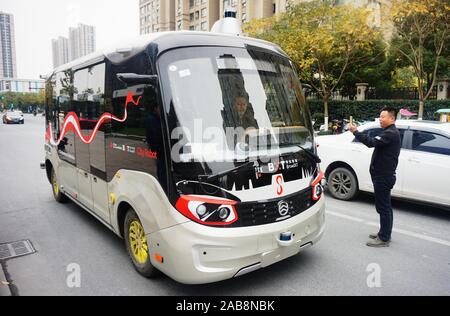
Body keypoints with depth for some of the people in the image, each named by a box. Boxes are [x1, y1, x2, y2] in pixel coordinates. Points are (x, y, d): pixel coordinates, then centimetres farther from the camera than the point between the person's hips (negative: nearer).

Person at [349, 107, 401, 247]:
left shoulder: (391, 133, -18)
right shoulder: (390, 132, 18)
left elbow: (372, 142, -31)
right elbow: (375, 142, 15)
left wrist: (355, 132, -26)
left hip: (384, 177, -11)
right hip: (384, 175, 11)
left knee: (383, 208, -4)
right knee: (385, 207, 18)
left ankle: (384, 238, 3)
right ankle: (384, 233, 29)